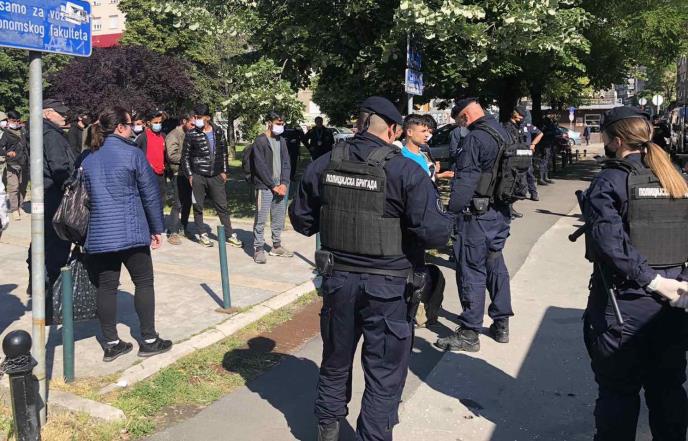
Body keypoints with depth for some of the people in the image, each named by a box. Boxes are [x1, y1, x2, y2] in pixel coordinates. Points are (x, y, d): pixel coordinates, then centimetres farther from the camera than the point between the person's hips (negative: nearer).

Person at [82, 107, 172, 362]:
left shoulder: (88, 159, 9)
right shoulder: (133, 153, -6)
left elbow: (86, 196, 14)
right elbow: (150, 193, -4)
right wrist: (157, 228, 4)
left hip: (99, 234, 5)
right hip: (131, 232, -4)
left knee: (106, 287, 8)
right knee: (144, 283, 8)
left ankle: (111, 344, 15)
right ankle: (149, 341, 12)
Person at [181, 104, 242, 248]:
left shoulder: (218, 132, 5)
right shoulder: (191, 135, -3)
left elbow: (224, 152, 12)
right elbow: (185, 157, 2)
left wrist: (224, 171, 7)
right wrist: (190, 175, -4)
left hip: (216, 176, 2)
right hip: (198, 176, -2)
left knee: (222, 206, 4)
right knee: (198, 206, 6)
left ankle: (230, 235, 9)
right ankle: (201, 234, 18)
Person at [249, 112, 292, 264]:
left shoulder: (282, 141, 12)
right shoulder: (260, 141, -7)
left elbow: (286, 164, 10)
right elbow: (260, 166, -11)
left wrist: (284, 183, -4)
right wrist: (273, 185, -12)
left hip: (281, 187, 6)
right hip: (264, 187, -6)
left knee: (279, 218, 12)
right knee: (261, 219, -3)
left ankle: (276, 246, 24)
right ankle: (258, 249, 4)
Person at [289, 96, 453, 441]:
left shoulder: (323, 165, -2)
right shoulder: (405, 171, -16)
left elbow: (301, 220, 6)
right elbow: (435, 233, -19)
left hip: (337, 279, 5)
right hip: (386, 285, -4)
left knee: (336, 360, 25)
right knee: (384, 373, 11)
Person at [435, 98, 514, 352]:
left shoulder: (475, 138, -16)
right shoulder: (502, 132, 12)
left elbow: (465, 181, -20)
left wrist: (452, 211, -17)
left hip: (477, 214, -9)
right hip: (501, 211, 9)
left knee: (472, 271, -2)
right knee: (495, 266, 17)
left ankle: (469, 334, 5)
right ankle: (501, 324, 27)